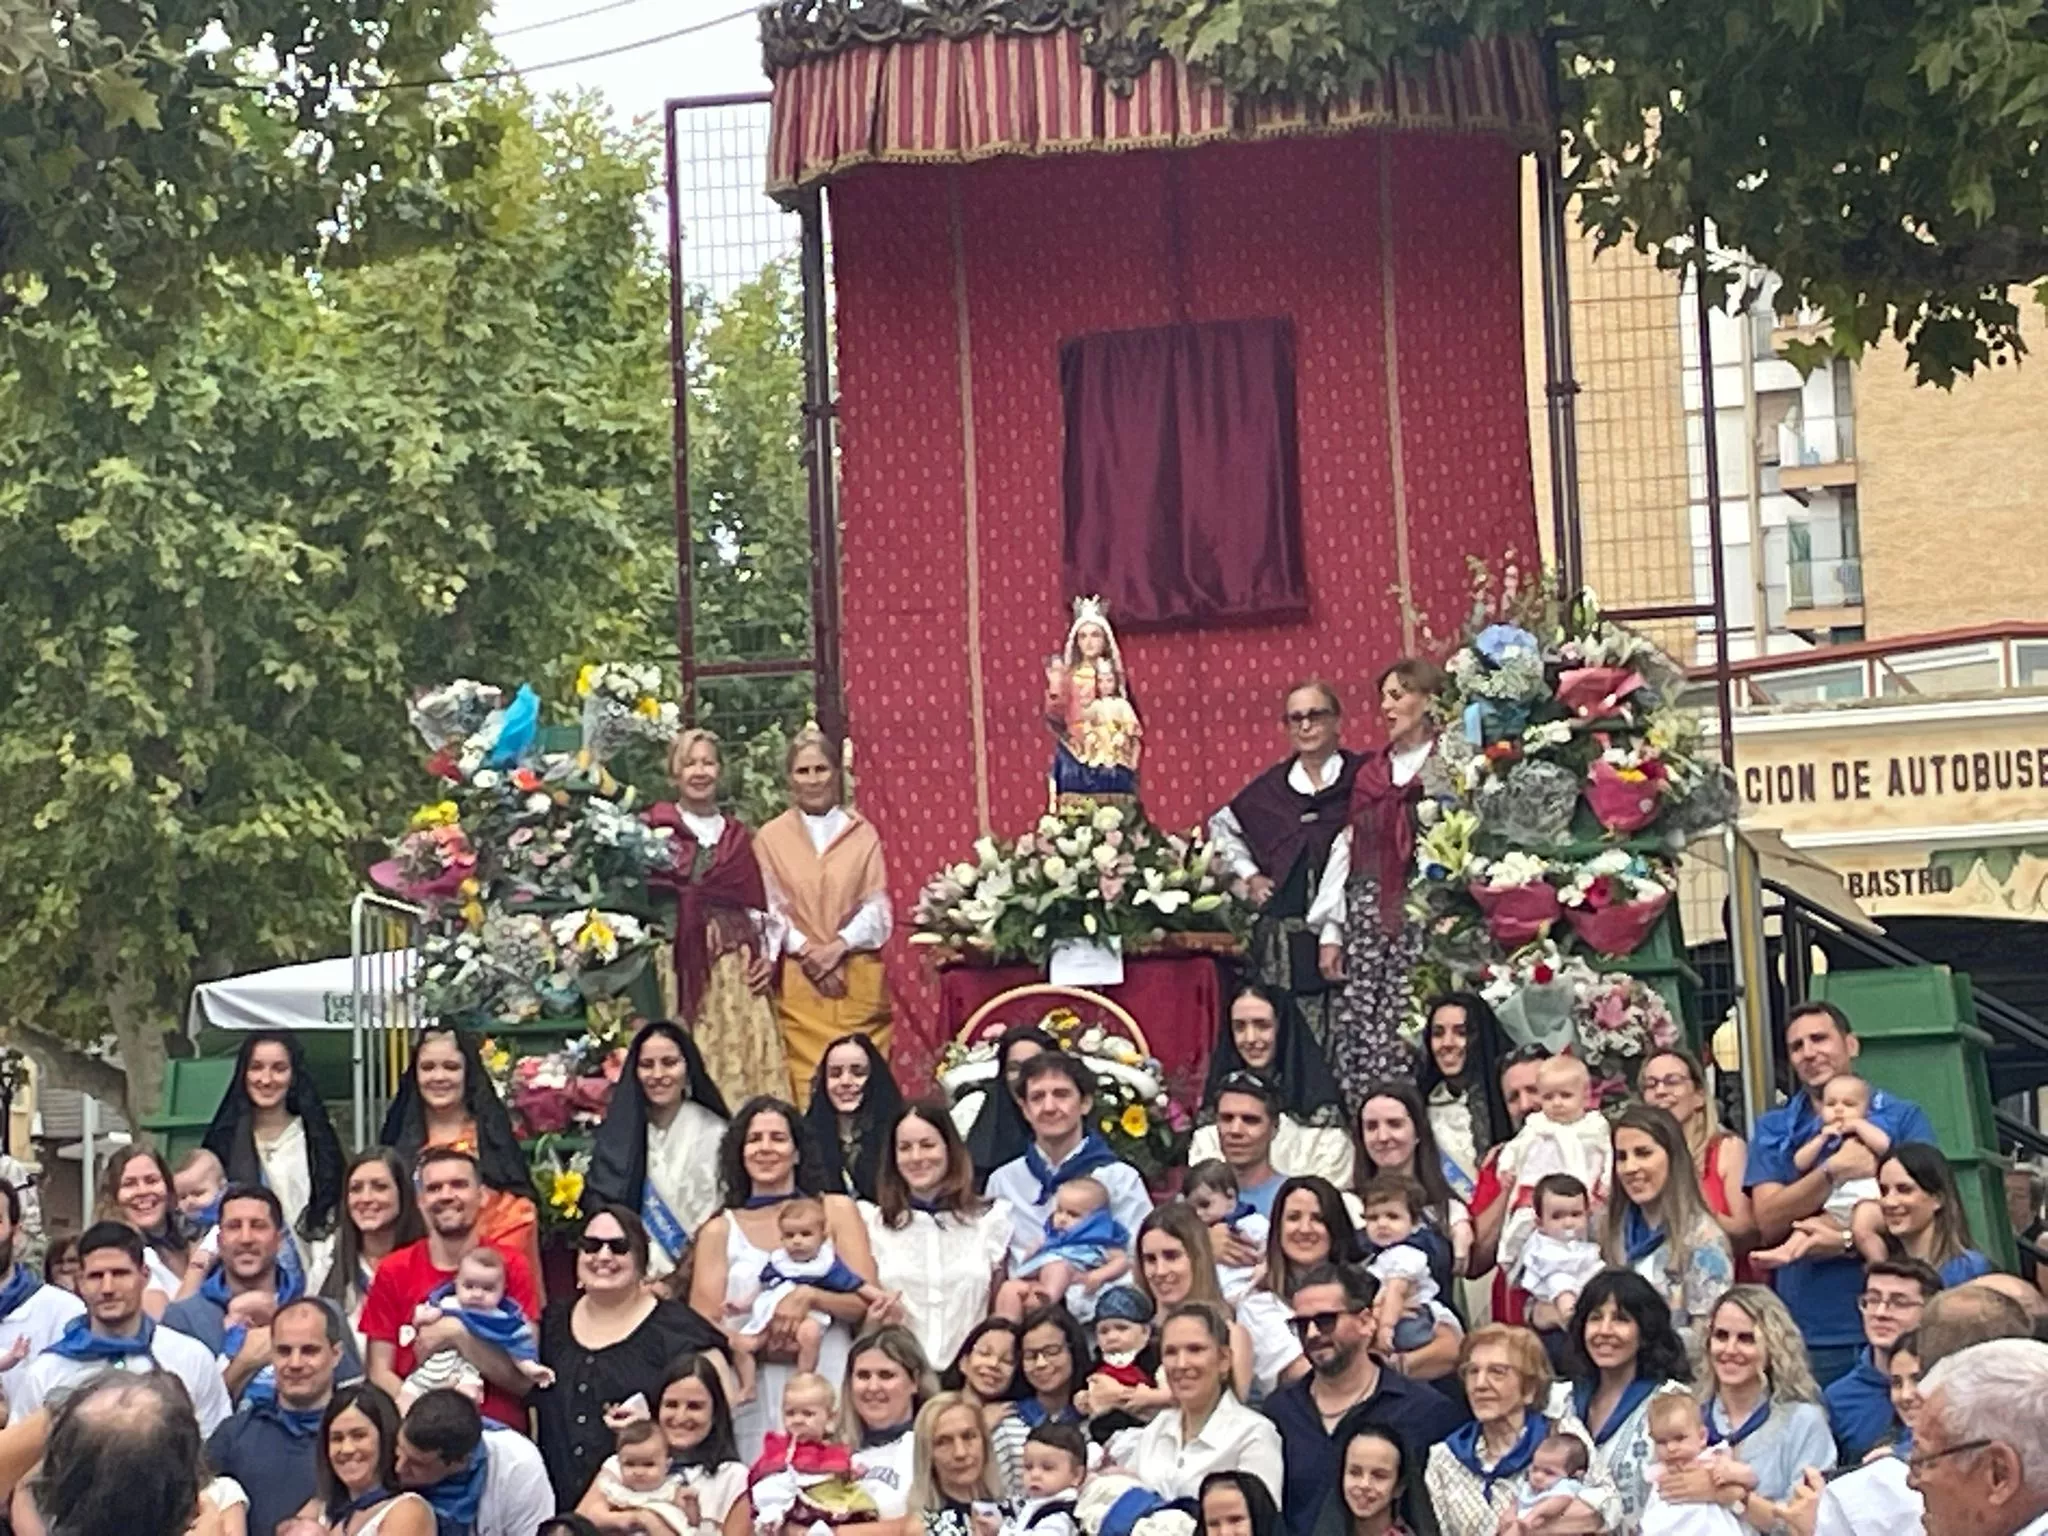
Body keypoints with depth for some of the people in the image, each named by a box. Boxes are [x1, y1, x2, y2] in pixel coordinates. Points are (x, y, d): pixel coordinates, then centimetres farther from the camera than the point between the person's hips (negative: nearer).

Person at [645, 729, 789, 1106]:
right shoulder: (654, 828, 5)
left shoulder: (738, 836, 18)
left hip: (734, 967, 3)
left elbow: (757, 904, 16)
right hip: (675, 961, -3)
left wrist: (768, 955, 4)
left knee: (740, 1062, -4)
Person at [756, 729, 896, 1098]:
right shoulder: (770, 837, 6)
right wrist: (806, 950, -10)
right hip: (799, 981, -1)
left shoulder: (862, 832, 8)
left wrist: (838, 947, -9)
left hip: (857, 978, 1)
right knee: (807, 1077, -7)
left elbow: (877, 906, 4)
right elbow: (769, 908, 3)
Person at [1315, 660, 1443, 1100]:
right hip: (1366, 918, 6)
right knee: (1356, 1035, 0)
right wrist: (1331, 931, 11)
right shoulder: (1371, 770, 17)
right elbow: (1347, 846, 16)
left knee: (1407, 1038, -10)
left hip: (1419, 915, -6)